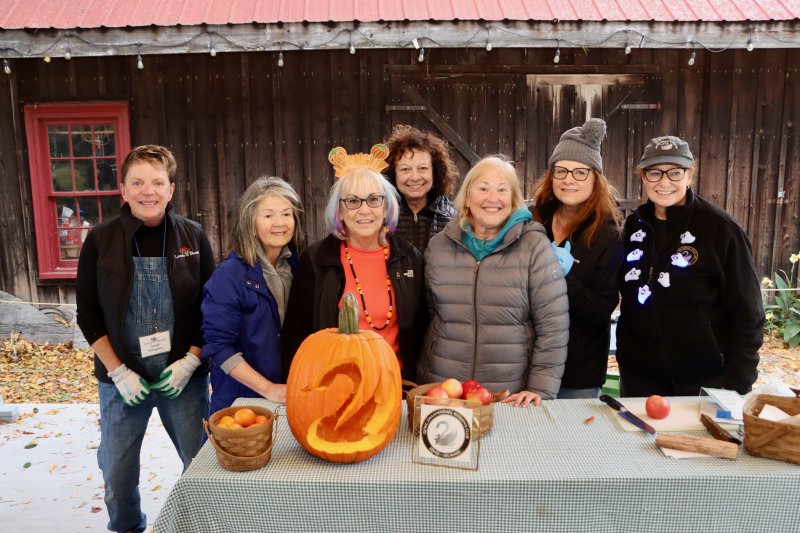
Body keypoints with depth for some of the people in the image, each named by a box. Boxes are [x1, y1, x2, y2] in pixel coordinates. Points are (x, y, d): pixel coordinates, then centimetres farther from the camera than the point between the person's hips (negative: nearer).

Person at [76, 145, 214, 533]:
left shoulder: (192, 236, -2)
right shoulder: (100, 240, -3)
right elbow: (88, 315, 0)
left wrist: (191, 360, -9)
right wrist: (118, 371, -8)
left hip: (183, 375, 0)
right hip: (123, 378, 0)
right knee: (117, 471, 12)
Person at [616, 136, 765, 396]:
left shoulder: (719, 228, -12)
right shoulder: (634, 225, 2)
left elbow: (746, 313, -9)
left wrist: (739, 385, -11)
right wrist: (625, 353, 5)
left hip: (702, 379, -4)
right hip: (638, 374, 4)